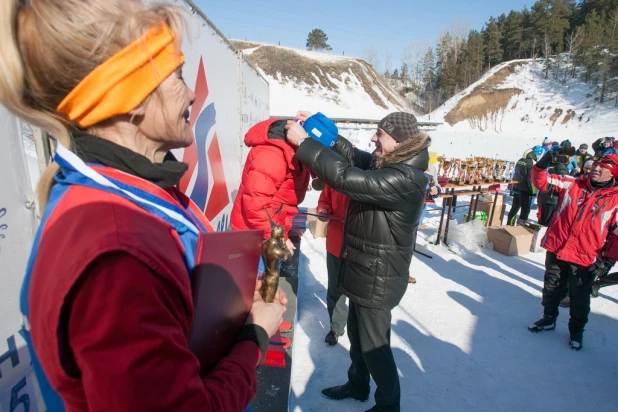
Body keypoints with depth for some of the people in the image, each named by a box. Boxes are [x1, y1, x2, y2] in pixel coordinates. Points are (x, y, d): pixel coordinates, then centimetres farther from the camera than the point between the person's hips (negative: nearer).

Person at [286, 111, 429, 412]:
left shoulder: (404, 178, -28)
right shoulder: (387, 164, 2)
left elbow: (345, 177, -35)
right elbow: (352, 156, 9)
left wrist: (303, 142, -28)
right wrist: (319, 128, -3)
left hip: (378, 276, -9)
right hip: (365, 268, 9)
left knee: (373, 344, 11)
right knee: (356, 332, 25)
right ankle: (357, 384, 48)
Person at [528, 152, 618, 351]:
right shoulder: (572, 184, -1)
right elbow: (542, 181, 2)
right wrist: (542, 165, -17)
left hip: (585, 259, -2)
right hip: (556, 250, 2)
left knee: (579, 298, 14)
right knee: (551, 289, 19)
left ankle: (576, 330, 36)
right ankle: (548, 319, 40)